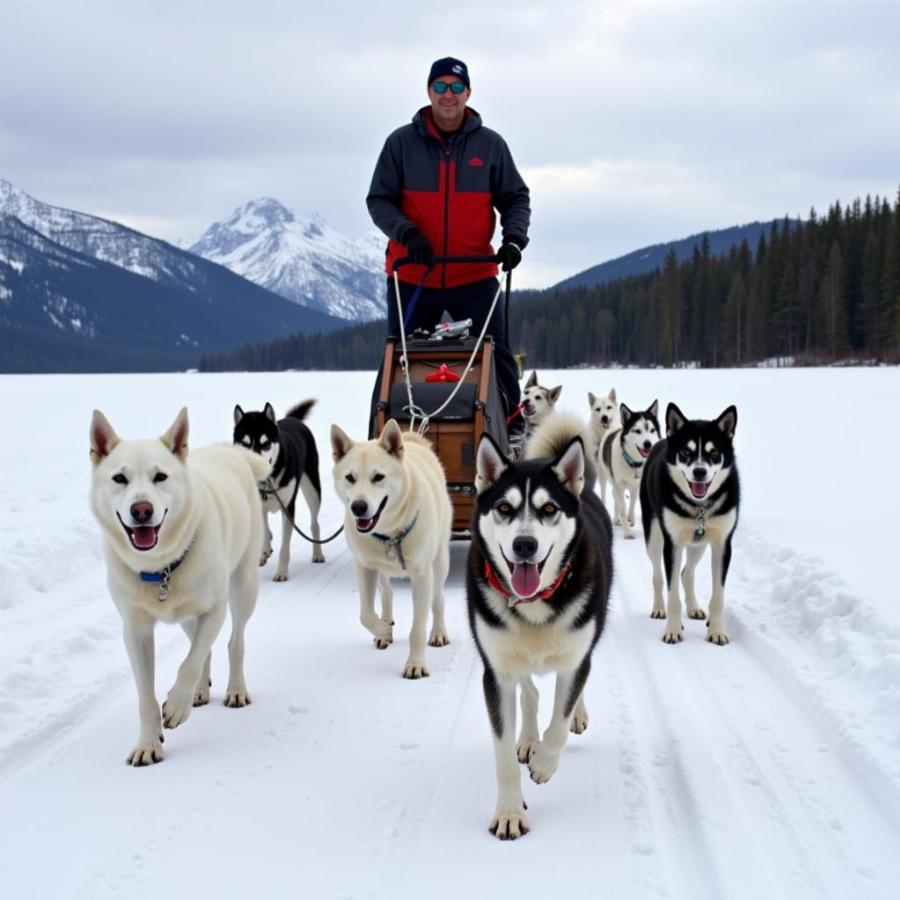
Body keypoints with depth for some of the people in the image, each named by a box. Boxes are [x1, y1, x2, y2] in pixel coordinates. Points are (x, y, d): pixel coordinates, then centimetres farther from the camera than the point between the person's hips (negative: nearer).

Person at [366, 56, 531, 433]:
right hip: (411, 276, 0)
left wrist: (514, 237, -12)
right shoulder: (401, 142, 1)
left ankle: (512, 427, 7)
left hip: (475, 277, 0)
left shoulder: (490, 144, 3)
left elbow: (516, 198, 8)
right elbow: (378, 200, 1)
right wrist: (406, 232, -17)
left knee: (496, 356, -2)